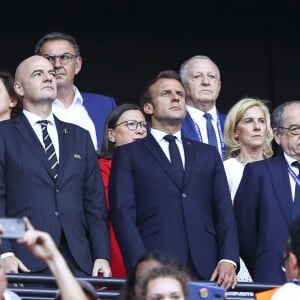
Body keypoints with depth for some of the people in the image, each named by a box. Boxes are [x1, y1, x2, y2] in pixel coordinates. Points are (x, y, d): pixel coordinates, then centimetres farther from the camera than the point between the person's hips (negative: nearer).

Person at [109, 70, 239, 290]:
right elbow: (123, 214, 0)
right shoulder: (128, 155, 11)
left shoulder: (209, 155, 21)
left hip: (207, 270, 3)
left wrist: (228, 260, -4)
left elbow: (224, 212, 13)